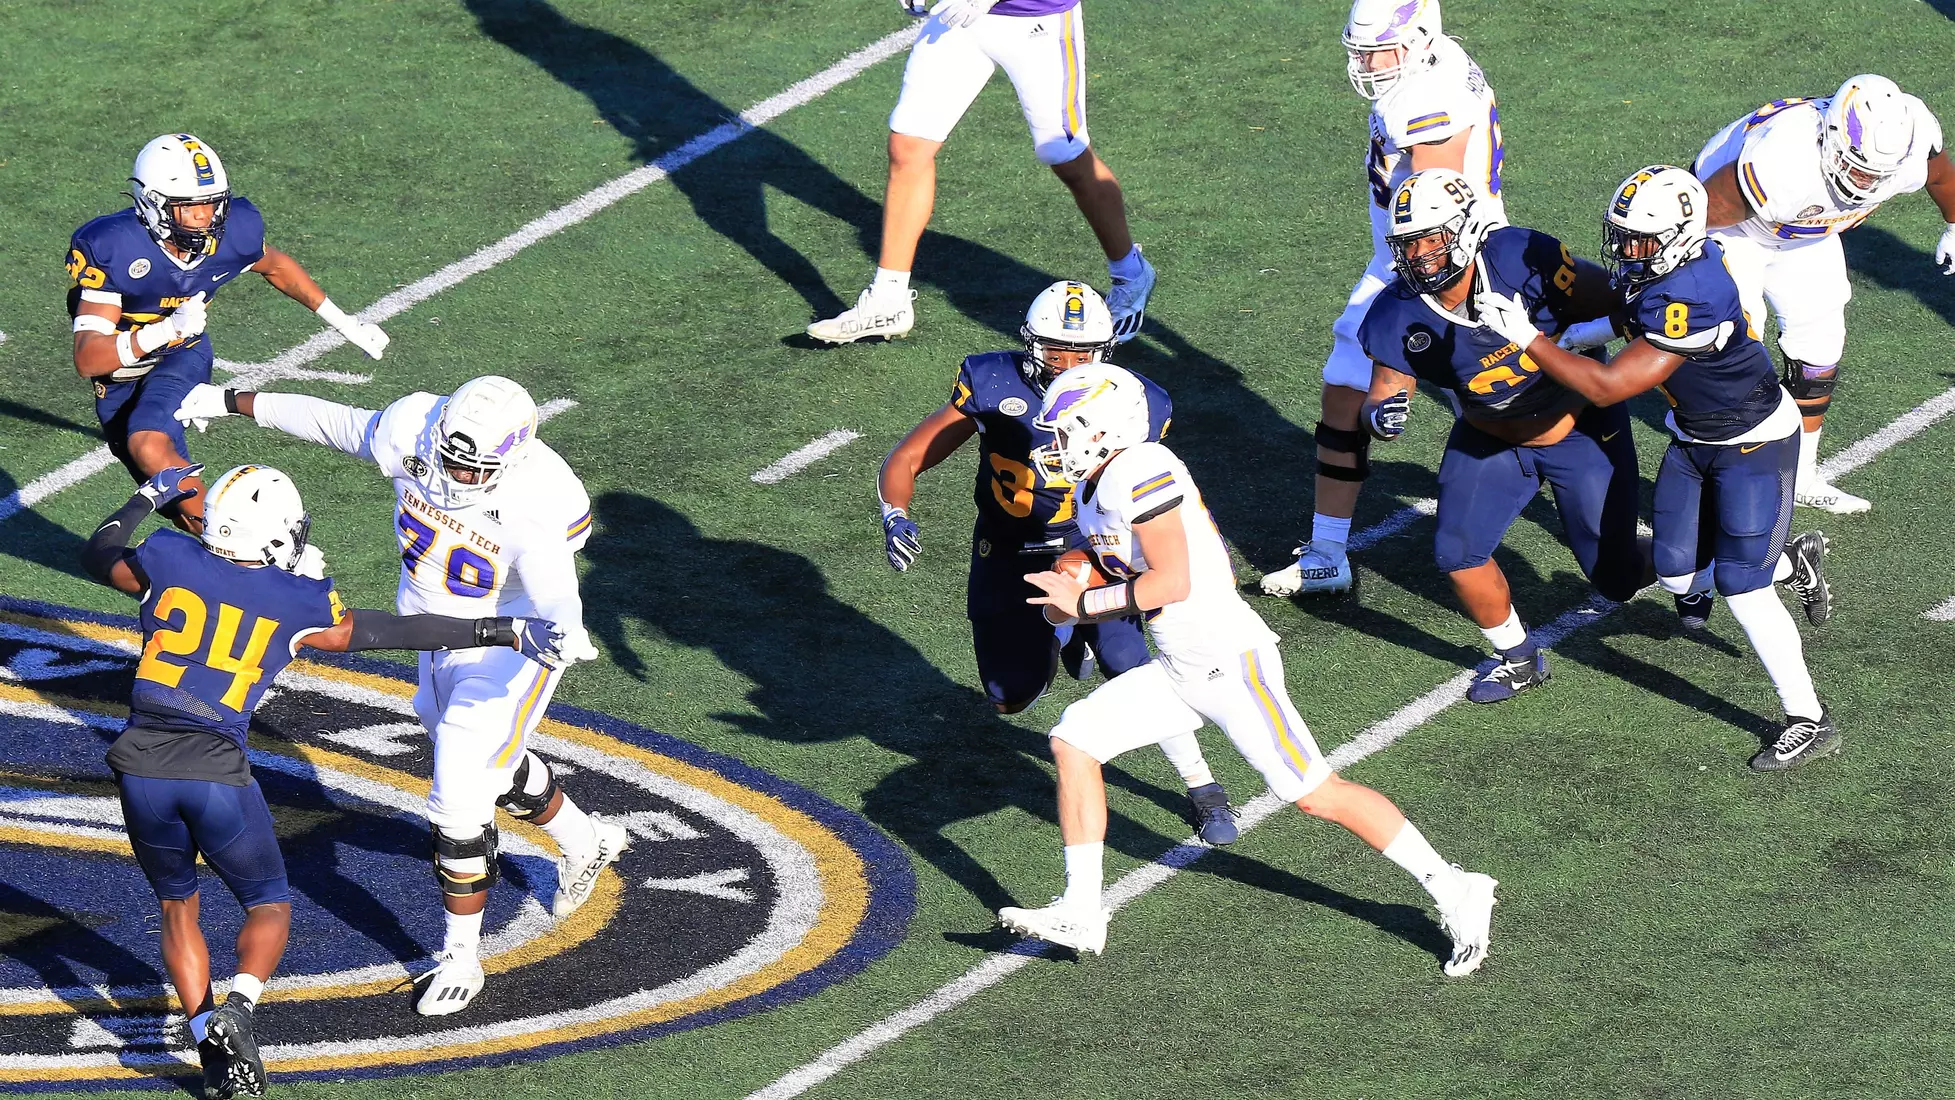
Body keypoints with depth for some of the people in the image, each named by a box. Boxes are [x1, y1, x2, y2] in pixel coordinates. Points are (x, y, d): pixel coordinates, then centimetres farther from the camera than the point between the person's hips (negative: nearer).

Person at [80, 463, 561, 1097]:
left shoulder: (167, 563, 6)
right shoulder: (296, 604, 3)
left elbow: (97, 557, 27)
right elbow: (401, 632, 11)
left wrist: (147, 501, 42)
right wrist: (506, 632, 20)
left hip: (142, 770, 2)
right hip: (217, 772, -2)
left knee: (177, 906, 22)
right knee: (269, 906, 18)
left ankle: (210, 1041, 7)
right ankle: (238, 1008, -9)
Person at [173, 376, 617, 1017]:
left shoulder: (539, 506, -36)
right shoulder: (415, 428, -21)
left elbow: (553, 596, -46)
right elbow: (335, 424, -4)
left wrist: (561, 632, -70)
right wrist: (233, 403, 4)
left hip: (504, 656, -7)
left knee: (458, 802, -8)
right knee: (493, 768, 29)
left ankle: (462, 959, 11)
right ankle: (586, 843, 57)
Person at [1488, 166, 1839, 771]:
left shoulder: (1689, 302, -37)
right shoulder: (1647, 266, -10)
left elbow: (1607, 387, -33)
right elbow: (1625, 320, 16)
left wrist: (1527, 337, -28)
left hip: (1755, 442, -9)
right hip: (1694, 436, 9)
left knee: (1741, 587, -11)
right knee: (1678, 574, 7)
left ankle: (1810, 722, 2)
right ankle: (1792, 562, 36)